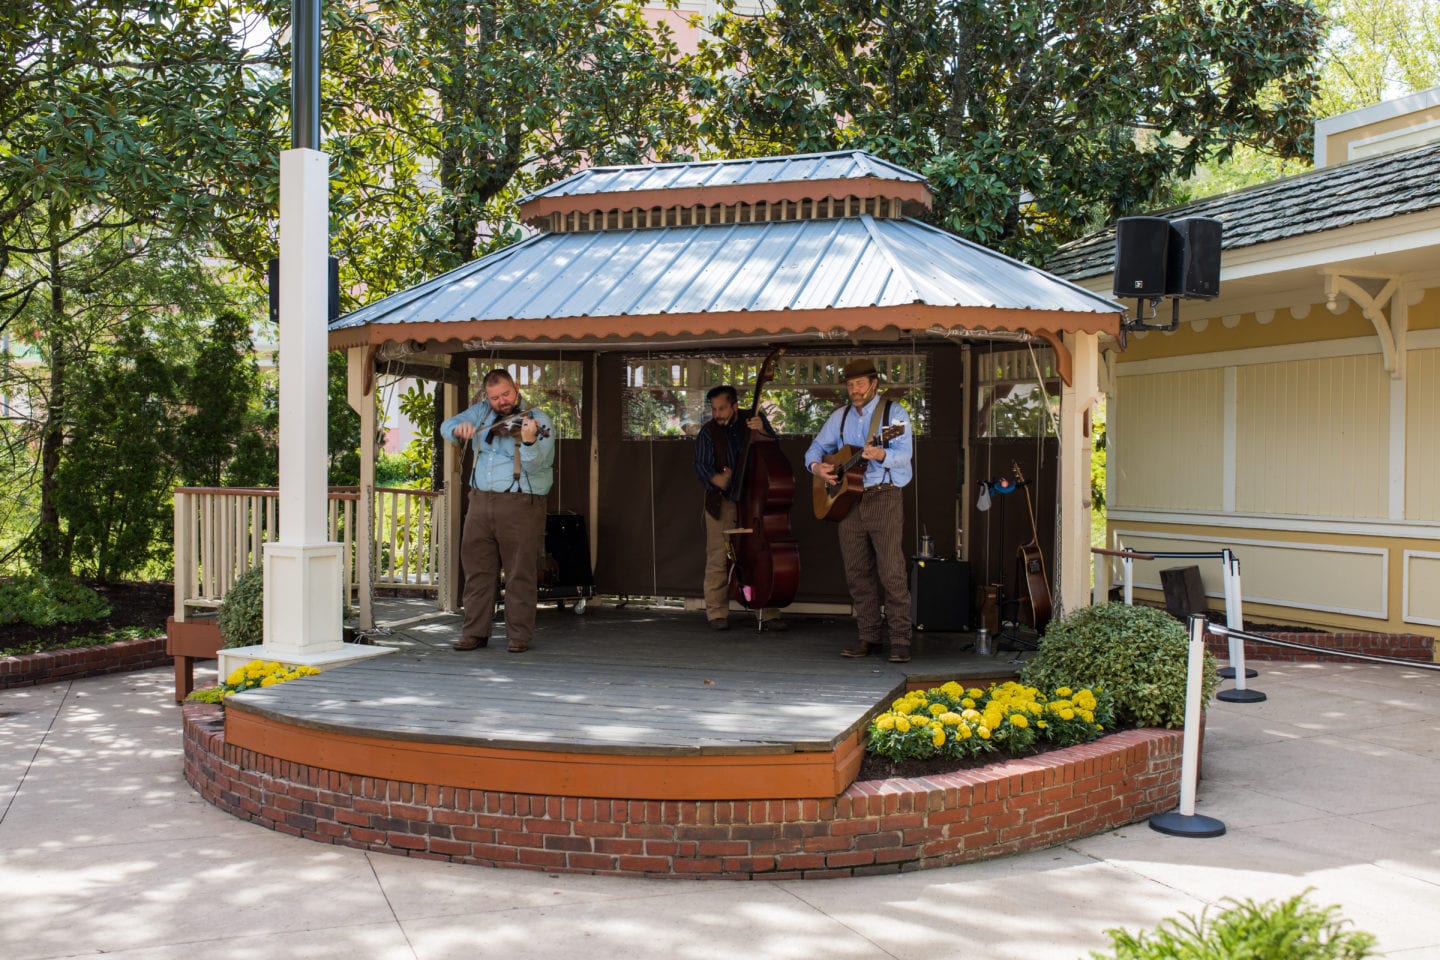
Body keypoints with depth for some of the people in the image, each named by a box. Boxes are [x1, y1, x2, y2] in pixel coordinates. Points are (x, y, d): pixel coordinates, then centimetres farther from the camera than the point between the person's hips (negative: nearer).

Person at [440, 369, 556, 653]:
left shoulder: (537, 420, -5)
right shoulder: (482, 412, 12)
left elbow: (535, 464, -16)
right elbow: (446, 426, 10)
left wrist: (529, 441, -37)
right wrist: (458, 428, -13)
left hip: (521, 504, -5)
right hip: (481, 502, 5)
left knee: (520, 573, -2)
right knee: (477, 570, 7)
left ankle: (520, 635, 6)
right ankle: (475, 632, 15)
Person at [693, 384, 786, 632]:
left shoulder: (754, 420, 5)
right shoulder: (708, 432, 1)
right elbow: (701, 464, -8)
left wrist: (762, 431, -18)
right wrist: (716, 479, -30)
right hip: (722, 503, -1)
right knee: (718, 560, -5)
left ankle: (768, 614, 6)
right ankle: (717, 614, 5)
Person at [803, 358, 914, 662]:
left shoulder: (894, 412, -2)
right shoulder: (840, 417, 14)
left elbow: (903, 453, -15)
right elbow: (816, 447, 20)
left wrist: (880, 455, -36)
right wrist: (815, 466, -2)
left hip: (884, 497, -5)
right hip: (847, 499, 5)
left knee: (891, 572, -10)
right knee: (857, 573, 6)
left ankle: (900, 640, -6)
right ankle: (869, 637, 14)